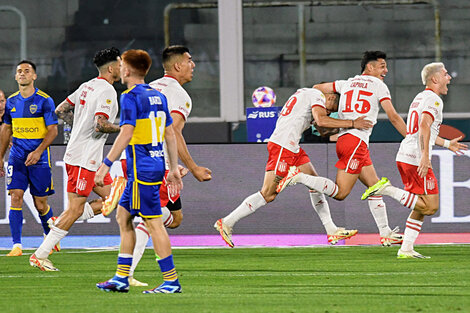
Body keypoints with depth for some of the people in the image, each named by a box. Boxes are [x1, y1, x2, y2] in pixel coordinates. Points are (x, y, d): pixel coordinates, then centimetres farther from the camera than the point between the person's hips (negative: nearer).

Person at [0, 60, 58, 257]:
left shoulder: (44, 100, -6)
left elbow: (53, 130, -8)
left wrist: (38, 151, -20)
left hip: (39, 158, -4)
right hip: (17, 157, 4)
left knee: (40, 204, 2)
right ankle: (17, 245, -10)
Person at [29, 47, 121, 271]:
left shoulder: (87, 86, 14)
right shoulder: (107, 91, -14)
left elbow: (61, 110, 20)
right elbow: (100, 125, -25)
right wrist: (121, 128, -9)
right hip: (83, 159, -10)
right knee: (75, 209, -7)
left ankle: (60, 224, 9)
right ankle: (40, 255, -4)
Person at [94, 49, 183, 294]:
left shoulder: (130, 97, -12)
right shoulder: (158, 96, 14)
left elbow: (126, 134, -19)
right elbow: (170, 134, 16)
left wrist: (105, 165, -16)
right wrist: (174, 168, 20)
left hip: (141, 168, -9)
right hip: (156, 163, 9)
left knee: (154, 223, -7)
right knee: (123, 217, 15)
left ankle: (171, 280, -6)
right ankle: (121, 278, 17)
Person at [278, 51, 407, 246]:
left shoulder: (348, 83, 19)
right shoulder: (378, 85, 1)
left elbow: (317, 89, 25)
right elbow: (393, 117, -1)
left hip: (344, 140, 8)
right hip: (356, 140, -8)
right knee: (340, 193, -10)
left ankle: (385, 233, 10)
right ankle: (298, 177, -17)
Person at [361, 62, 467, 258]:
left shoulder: (420, 98, 23)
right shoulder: (433, 99, -6)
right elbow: (425, 126, -22)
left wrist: (447, 144, 42)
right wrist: (425, 156, -30)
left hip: (404, 158, 10)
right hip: (417, 159, -9)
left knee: (421, 208, 13)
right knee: (430, 207, -9)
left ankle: (406, 249, 8)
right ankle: (388, 190, -14)